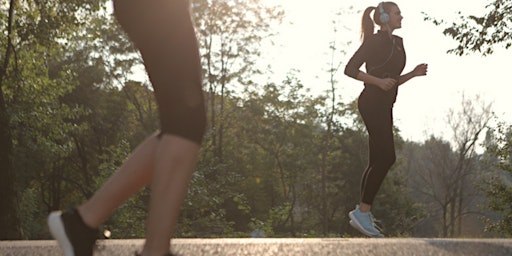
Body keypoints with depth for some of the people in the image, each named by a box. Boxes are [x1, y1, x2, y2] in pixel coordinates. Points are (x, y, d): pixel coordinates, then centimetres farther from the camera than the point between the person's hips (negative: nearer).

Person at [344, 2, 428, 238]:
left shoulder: (397, 43, 19)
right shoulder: (374, 41, -6)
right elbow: (350, 69, -12)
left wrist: (414, 74, 9)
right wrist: (379, 81, -19)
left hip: (384, 105, 9)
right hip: (372, 102, -9)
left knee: (377, 161, 6)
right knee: (386, 156, -16)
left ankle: (362, 213, 9)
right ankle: (363, 212, -14)